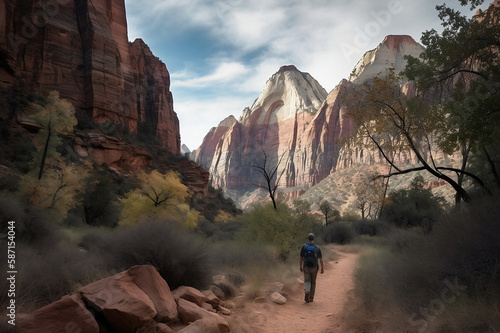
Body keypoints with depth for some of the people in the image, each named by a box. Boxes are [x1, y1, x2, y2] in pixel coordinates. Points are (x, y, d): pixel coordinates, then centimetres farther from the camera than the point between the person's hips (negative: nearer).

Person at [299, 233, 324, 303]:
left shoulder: (304, 246, -5)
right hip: (314, 267, 1)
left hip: (306, 267, -1)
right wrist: (322, 268, 7)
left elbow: (301, 258, -3)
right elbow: (321, 259, -2)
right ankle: (311, 297, 17)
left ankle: (307, 292, -23)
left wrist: (300, 267, 8)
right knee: (313, 282, 15)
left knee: (307, 281, 5)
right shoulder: (317, 247, -3)